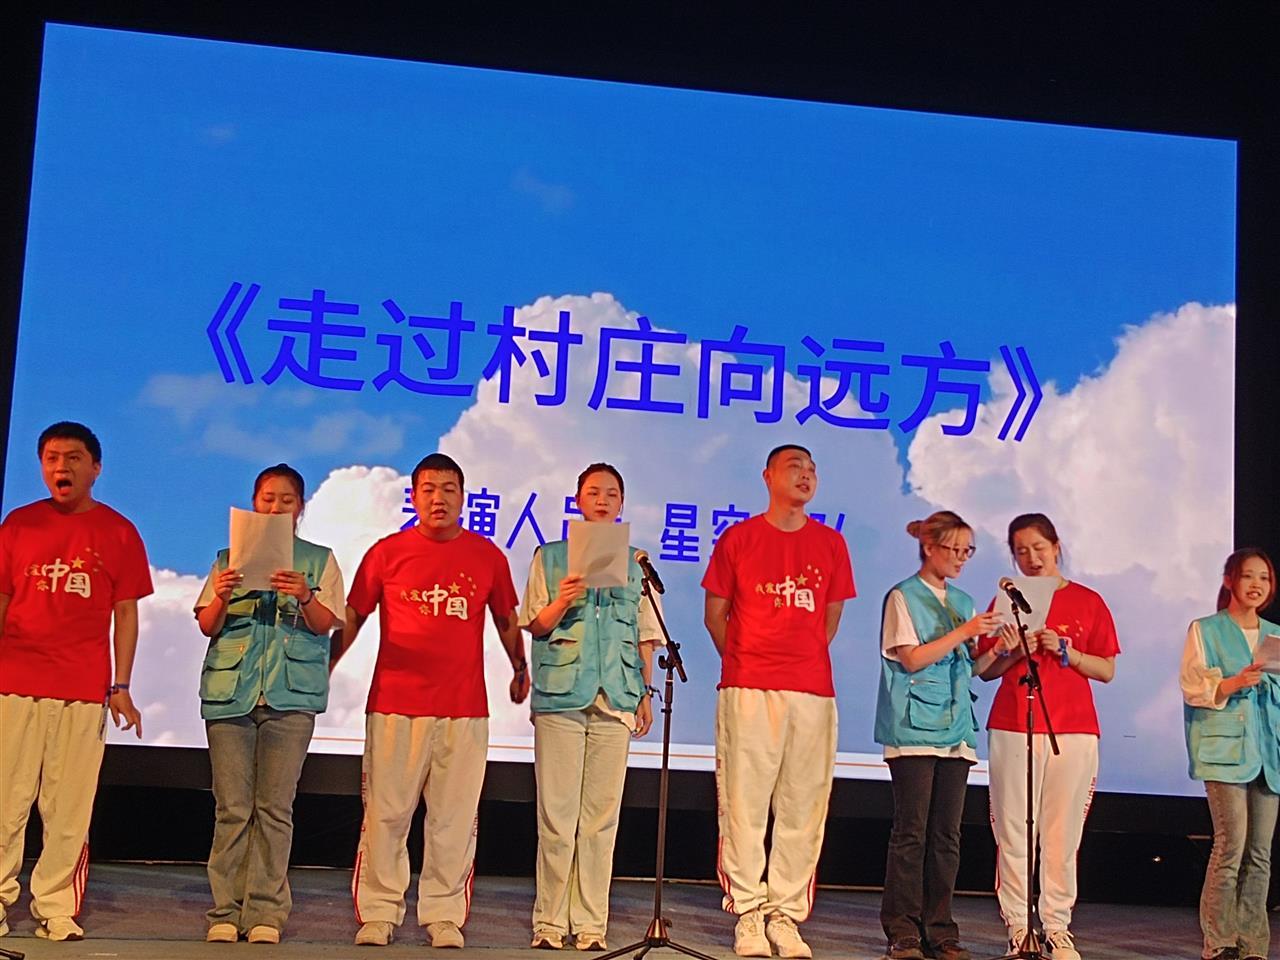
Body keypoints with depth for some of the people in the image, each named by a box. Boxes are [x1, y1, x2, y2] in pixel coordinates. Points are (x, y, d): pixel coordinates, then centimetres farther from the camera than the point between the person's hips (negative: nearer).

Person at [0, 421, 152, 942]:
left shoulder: (119, 533, 8)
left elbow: (125, 613, 9)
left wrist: (121, 687, 3)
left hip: (85, 690, 0)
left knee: (70, 807, 0)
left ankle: (55, 908, 7)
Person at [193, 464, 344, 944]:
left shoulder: (319, 561, 12)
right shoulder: (230, 558, 16)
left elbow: (326, 625, 1)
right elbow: (207, 626, 9)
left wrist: (305, 597, -19)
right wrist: (220, 597, -12)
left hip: (291, 690, -1)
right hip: (230, 687, 1)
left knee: (275, 808, -3)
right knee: (232, 808, -2)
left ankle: (266, 912, 0)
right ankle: (225, 911, 3)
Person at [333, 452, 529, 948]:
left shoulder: (488, 557, 8)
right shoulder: (387, 552, 4)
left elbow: (506, 620, 20)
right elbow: (352, 616, 9)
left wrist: (520, 670, 28)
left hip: (465, 708, 1)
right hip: (394, 704, -1)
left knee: (454, 817, 2)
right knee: (386, 812, 1)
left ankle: (445, 916, 10)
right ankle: (378, 913, 10)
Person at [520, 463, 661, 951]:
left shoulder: (635, 563, 15)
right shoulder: (550, 557, 11)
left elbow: (644, 634, 16)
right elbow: (534, 625, 8)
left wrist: (645, 693, 8)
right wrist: (561, 603, -12)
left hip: (616, 699, 1)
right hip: (560, 694, -1)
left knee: (602, 813, 0)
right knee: (556, 812, -3)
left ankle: (590, 921, 4)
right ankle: (550, 919, 3)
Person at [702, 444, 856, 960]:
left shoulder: (830, 544, 12)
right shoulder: (738, 538, 6)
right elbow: (715, 614, 11)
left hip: (813, 691, 2)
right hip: (748, 688, -2)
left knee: (803, 807, 1)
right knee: (744, 803, -3)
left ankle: (787, 915, 8)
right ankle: (748, 914, 3)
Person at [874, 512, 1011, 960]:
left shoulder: (963, 602, 16)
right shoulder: (903, 597, -1)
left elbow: (972, 667, 16)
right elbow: (912, 658, -11)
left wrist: (996, 648, -3)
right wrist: (965, 632, -14)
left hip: (955, 730, 6)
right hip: (914, 729, -6)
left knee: (947, 834, 5)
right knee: (911, 831, -5)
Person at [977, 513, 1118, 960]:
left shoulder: (1088, 602, 9)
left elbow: (1107, 671, 6)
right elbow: (986, 670, 10)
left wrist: (1066, 652, -8)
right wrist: (1014, 654, -9)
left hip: (1074, 730, 0)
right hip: (1012, 729, 0)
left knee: (1062, 833, -2)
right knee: (1013, 831, -3)